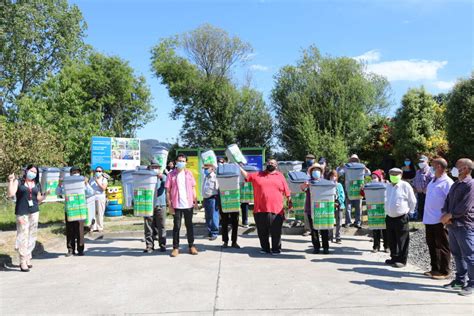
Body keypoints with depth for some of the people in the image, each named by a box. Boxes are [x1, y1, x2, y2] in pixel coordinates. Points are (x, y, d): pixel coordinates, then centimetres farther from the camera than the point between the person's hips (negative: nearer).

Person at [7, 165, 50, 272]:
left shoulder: (37, 185, 14)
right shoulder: (18, 182, 4)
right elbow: (11, 194, -9)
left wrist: (46, 194, 0)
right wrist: (11, 181, -13)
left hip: (34, 212, 4)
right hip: (22, 212, -4)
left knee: (32, 235, 5)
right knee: (23, 236, -7)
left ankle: (28, 259, 16)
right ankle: (23, 262, -3)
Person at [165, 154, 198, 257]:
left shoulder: (189, 173, 7)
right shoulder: (171, 175, -1)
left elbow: (193, 188, 11)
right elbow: (168, 191, -2)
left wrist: (195, 200, 3)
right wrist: (170, 205, -7)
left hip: (188, 204, 2)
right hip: (177, 205, -2)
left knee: (189, 225, 11)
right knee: (176, 226, 4)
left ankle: (191, 246, 20)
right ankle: (175, 248, 11)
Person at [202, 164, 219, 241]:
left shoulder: (215, 177, -11)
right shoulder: (205, 177, 16)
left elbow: (218, 189, -14)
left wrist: (217, 201, -17)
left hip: (212, 199, -9)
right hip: (205, 199, 9)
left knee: (213, 217, -5)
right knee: (208, 217, 13)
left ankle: (214, 233, 2)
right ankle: (209, 232, 22)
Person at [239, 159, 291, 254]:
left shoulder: (280, 176, 9)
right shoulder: (257, 175, 13)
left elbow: (287, 192, 9)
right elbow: (246, 176, 14)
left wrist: (289, 202, 6)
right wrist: (238, 167, 6)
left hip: (276, 211, -2)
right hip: (260, 210, 2)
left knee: (276, 232, 3)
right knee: (262, 232, 11)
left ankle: (276, 249, 16)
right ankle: (265, 248, 25)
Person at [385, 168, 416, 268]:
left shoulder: (405, 186, -8)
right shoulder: (388, 186, 10)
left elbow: (413, 201, -2)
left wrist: (409, 212, 2)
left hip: (401, 218, -6)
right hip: (389, 217, 6)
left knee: (402, 241, 2)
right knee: (391, 240, 13)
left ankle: (402, 260, 10)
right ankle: (394, 258, 26)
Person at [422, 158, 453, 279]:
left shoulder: (447, 183, -14)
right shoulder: (432, 181, 12)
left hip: (440, 220, -8)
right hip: (429, 219, 8)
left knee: (442, 246, 4)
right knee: (432, 244, 16)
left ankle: (444, 272, 15)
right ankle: (435, 269, 28)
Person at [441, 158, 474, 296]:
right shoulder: (455, 184, 17)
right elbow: (447, 201, 15)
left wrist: (448, 216, -12)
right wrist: (445, 214, -3)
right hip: (452, 225, 9)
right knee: (457, 254, 15)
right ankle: (460, 280, 26)